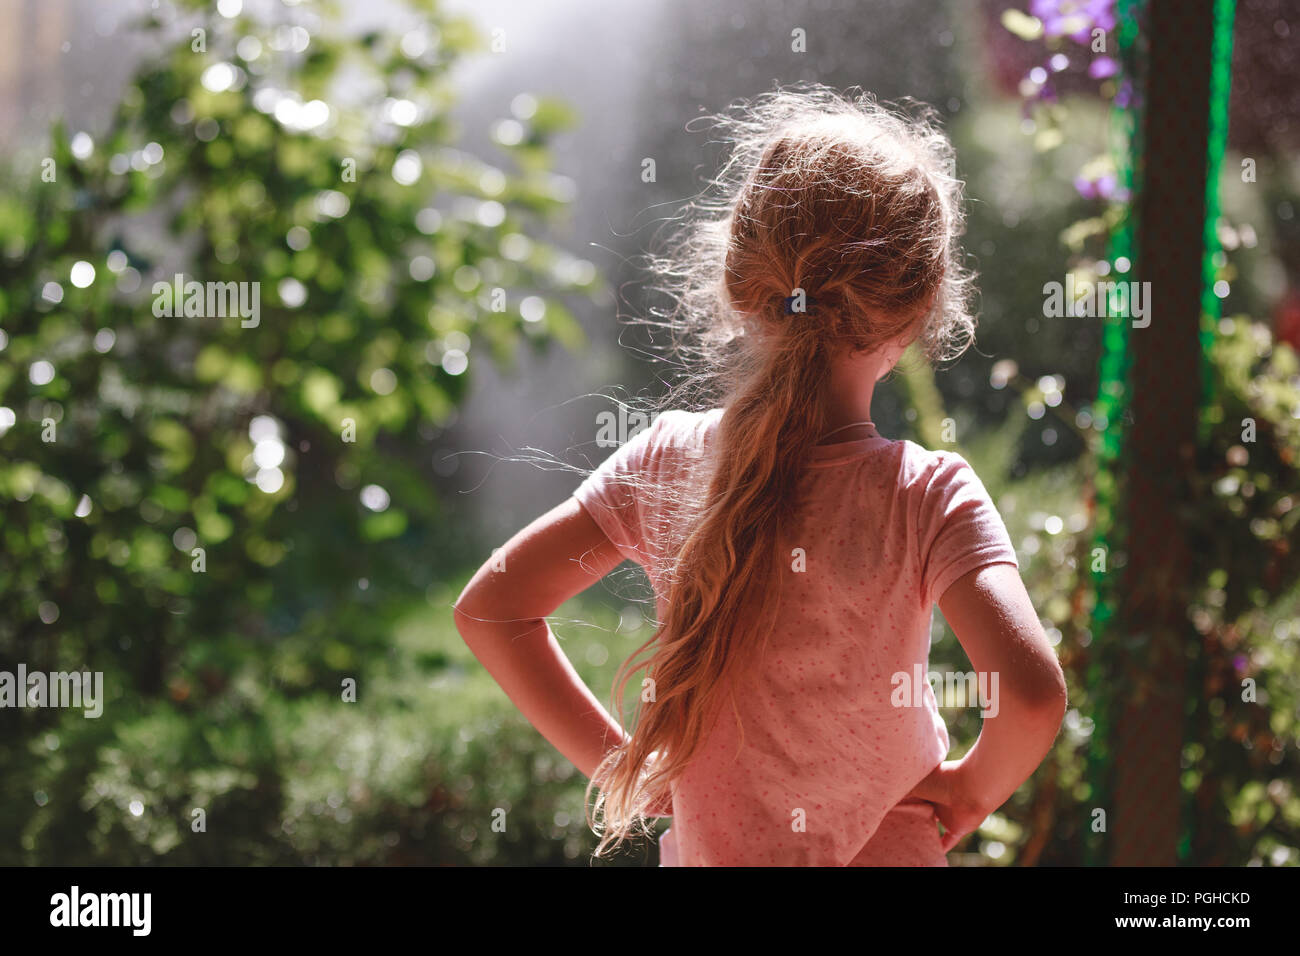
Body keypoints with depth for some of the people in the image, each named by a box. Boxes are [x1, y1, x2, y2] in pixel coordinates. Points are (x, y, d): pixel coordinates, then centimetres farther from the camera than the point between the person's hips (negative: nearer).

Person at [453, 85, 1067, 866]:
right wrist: (973, 789, -14)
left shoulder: (668, 459, -12)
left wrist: (619, 761, -3)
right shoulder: (930, 496, -22)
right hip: (885, 854, -2)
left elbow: (490, 607, -8)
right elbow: (1032, 692, -35)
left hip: (704, 849, 2)